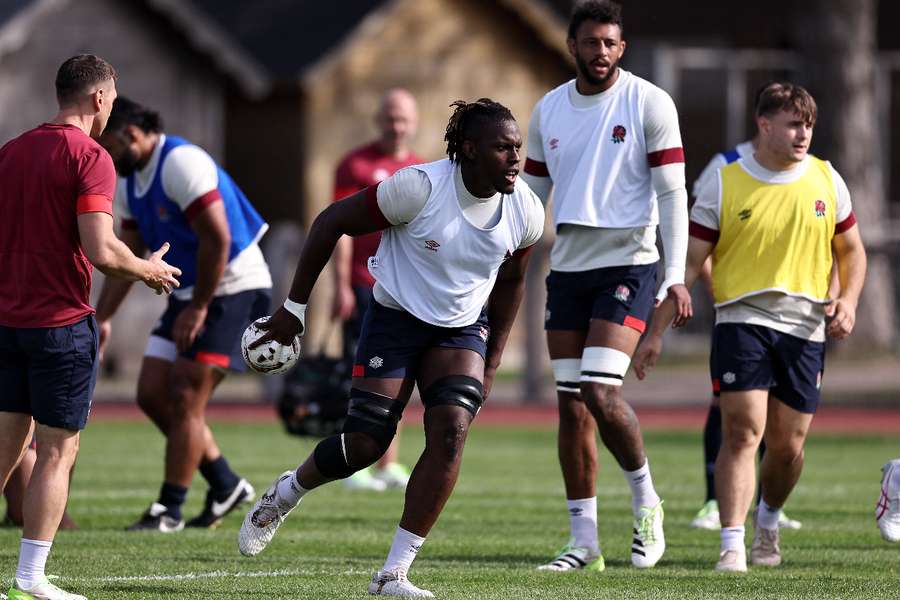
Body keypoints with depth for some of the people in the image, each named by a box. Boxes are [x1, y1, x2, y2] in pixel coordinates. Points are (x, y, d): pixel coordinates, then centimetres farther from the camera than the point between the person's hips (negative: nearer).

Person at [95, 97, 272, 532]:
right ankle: (226, 486, 15)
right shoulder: (130, 181, 9)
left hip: (232, 289, -9)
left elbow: (218, 240, -24)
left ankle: (169, 510, -3)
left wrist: (198, 309, -19)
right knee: (152, 394, 5)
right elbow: (127, 256, 16)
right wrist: (102, 318, 10)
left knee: (186, 400, -10)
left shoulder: (182, 163, -20)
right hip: (190, 294, 9)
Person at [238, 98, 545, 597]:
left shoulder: (525, 211, -8)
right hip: (395, 318, -4)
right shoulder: (419, 187, -23)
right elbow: (333, 222, -13)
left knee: (451, 430, -19)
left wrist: (491, 363, 12)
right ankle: (285, 494, 26)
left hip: (463, 329, 4)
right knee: (366, 444, -9)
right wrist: (294, 308, -9)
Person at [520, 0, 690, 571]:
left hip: (627, 264, -5)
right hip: (567, 267, 5)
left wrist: (676, 276, -14)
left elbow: (671, 192, -7)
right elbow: (532, 195, 16)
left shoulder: (649, 104, -4)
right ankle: (584, 541, 8)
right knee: (571, 405, 2)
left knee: (601, 392, -18)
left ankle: (646, 502, 6)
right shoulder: (548, 111, 9)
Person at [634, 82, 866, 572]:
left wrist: (848, 301, -2)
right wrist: (656, 332, -3)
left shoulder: (826, 181, 7)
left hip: (805, 328, 3)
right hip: (742, 320, -3)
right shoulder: (725, 186, -2)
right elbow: (688, 263, 1)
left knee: (787, 446, 5)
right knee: (743, 431, -16)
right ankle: (732, 546, -18)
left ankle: (768, 522, 34)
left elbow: (852, 251, 17)